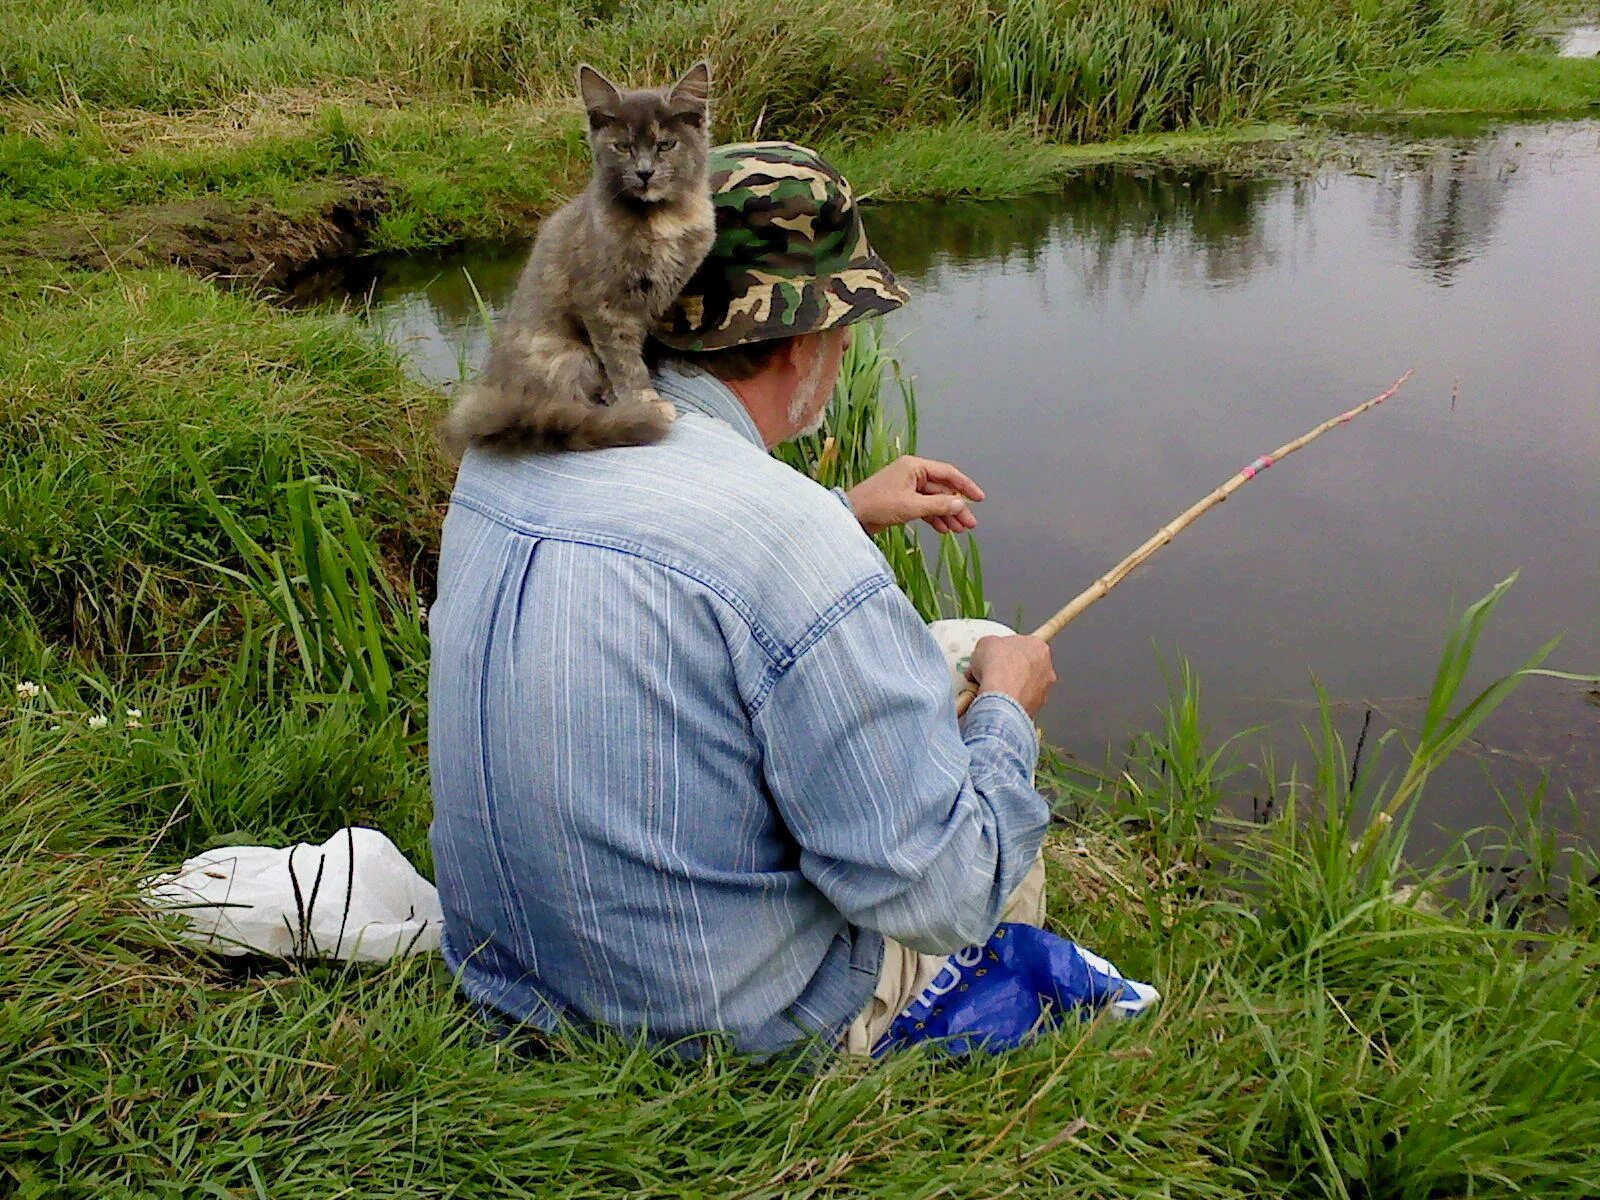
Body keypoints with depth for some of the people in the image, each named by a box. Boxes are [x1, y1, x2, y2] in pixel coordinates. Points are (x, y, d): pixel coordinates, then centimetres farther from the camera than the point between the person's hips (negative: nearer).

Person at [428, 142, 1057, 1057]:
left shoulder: (505, 449, -5)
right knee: (1007, 841, 20)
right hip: (738, 1041, -7)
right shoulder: (797, 541, -31)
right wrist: (1005, 709, -5)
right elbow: (936, 894, -23)